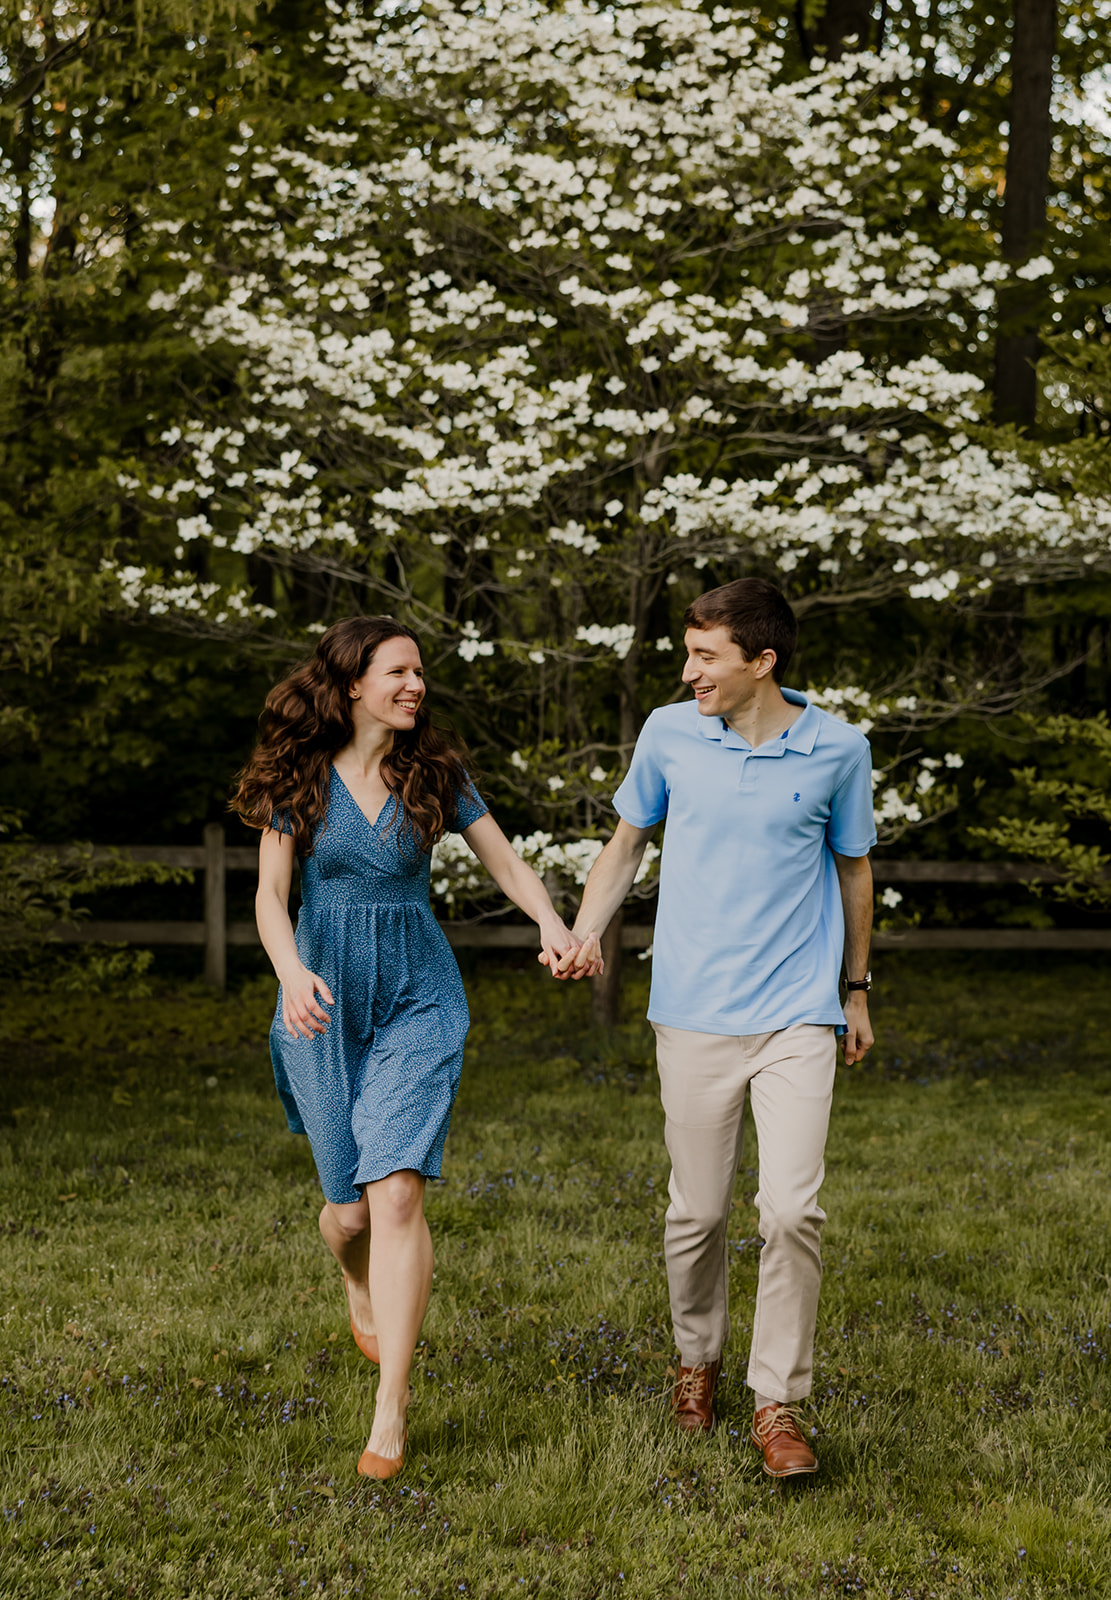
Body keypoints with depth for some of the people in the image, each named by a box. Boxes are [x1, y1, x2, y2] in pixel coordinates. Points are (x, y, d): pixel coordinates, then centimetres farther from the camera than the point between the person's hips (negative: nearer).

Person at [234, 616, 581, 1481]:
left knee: (397, 1191, -17)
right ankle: (362, 1293, 48)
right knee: (350, 1206, 9)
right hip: (324, 1003, 1)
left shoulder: (436, 774, 1)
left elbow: (507, 863, 6)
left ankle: (390, 1412, -14)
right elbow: (271, 896, -5)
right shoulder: (299, 778, -2)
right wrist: (292, 974, -24)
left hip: (419, 999, 0)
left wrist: (552, 925, -14)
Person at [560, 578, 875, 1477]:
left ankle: (779, 1404, 2)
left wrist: (857, 990, 18)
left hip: (798, 1015, -1)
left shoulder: (838, 749, -3)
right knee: (697, 1211, 7)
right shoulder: (670, 734, 0)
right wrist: (583, 933, 0)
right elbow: (628, 841, 14)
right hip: (693, 1014, 1)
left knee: (793, 1209, -11)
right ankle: (699, 1359, 33)